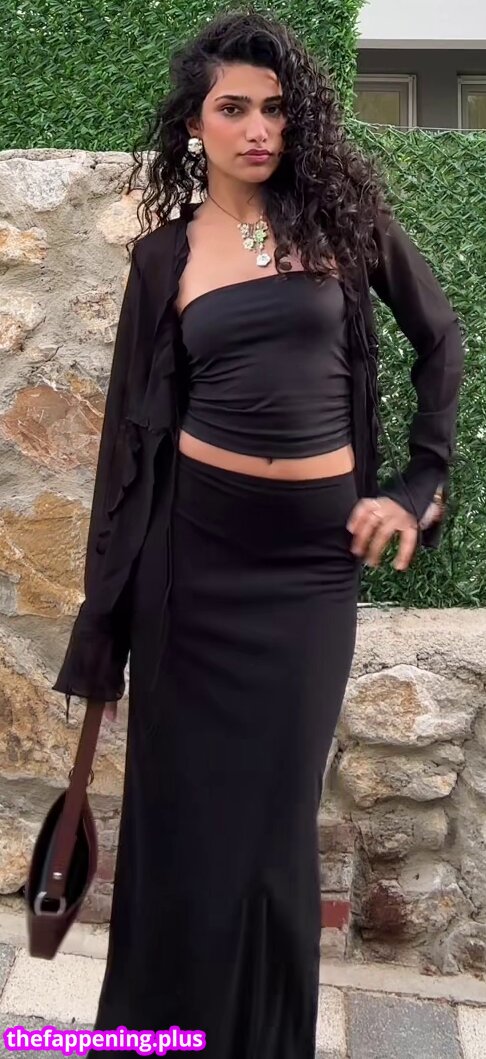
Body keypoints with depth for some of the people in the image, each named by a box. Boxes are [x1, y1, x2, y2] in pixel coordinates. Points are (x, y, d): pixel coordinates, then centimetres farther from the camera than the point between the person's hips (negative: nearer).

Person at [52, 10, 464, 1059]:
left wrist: (421, 485, 4)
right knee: (185, 801, 8)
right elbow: (135, 422, 5)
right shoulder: (166, 253, 5)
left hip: (315, 548, 0)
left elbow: (441, 338, 12)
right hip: (197, 541, 1)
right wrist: (105, 614, 4)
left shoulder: (340, 214, 4)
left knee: (274, 808, 7)